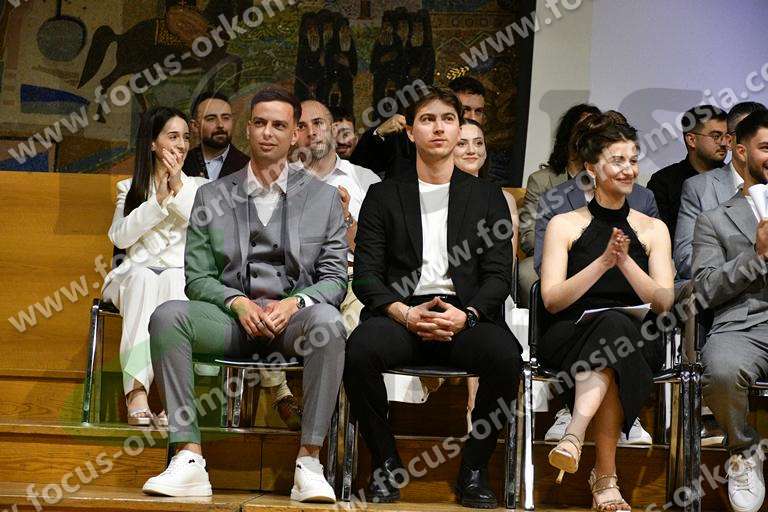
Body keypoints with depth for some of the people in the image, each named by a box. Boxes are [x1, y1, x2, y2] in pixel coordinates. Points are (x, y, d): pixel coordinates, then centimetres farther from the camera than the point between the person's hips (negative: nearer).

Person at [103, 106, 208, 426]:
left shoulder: (200, 187, 21)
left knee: (172, 281, -37)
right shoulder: (130, 188, 20)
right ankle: (137, 392, -51)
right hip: (135, 276, 0)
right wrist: (158, 200, -6)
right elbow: (120, 237, 1)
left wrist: (179, 189, -4)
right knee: (143, 279, -37)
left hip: (184, 276, 0)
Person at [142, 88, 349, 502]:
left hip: (295, 315, -1)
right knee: (167, 316, -30)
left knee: (328, 323, -37)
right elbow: (197, 277, 9)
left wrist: (294, 303, -13)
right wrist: (238, 303, -12)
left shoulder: (323, 197, 13)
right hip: (231, 314, 1)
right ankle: (189, 460, -32)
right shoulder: (212, 196, 15)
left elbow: (335, 278, 8)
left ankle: (308, 463, -32)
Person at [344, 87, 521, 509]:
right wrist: (405, 313, -13)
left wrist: (465, 314, -14)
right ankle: (386, 465, -14)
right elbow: (365, 275, 6)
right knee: (360, 350, -34)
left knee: (505, 355, -33)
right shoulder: (384, 196, 16)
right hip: (401, 313, 0)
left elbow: (498, 275, 7)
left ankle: (474, 470, -14)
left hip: (465, 316, 0)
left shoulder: (486, 197, 17)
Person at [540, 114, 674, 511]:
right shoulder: (565, 225, 11)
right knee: (612, 324, -37)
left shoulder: (652, 229, 15)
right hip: (569, 336, -1)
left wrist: (626, 261, -12)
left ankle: (574, 435, -50)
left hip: (637, 340, 1)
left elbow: (663, 302, 3)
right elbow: (552, 299, -1)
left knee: (617, 328, -37)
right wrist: (603, 261, -12)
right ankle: (605, 478, -43)